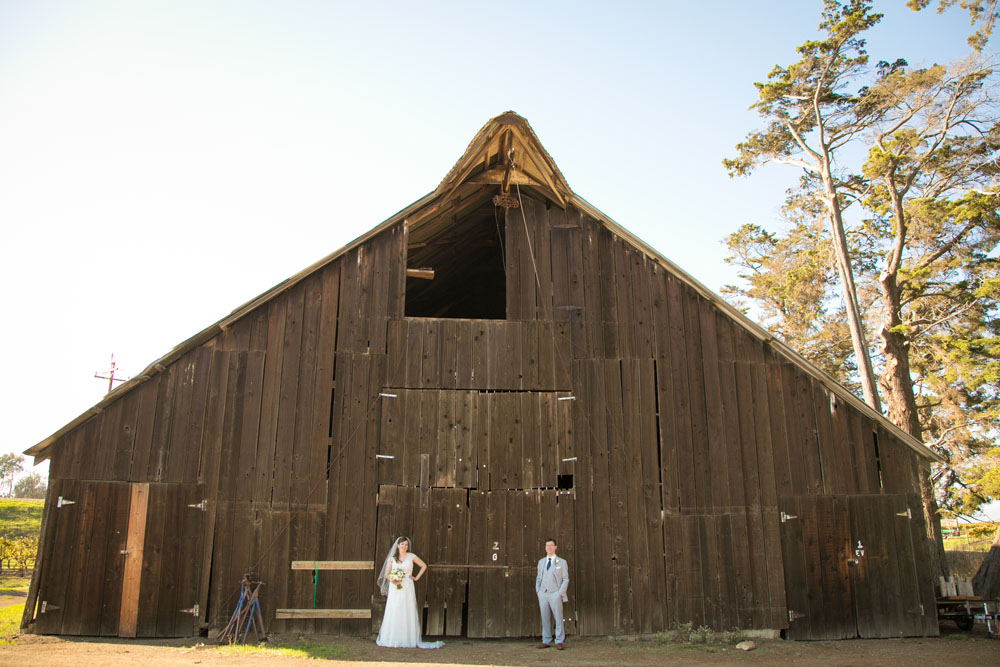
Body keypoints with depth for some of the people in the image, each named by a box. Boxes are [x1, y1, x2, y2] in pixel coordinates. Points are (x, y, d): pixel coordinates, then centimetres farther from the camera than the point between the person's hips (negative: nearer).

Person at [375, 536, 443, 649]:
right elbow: (387, 574, 6)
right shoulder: (392, 558, 8)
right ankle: (392, 640, 4)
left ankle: (409, 640, 1)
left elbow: (424, 566, 11)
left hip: (407, 588, -1)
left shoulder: (411, 556, 4)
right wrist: (392, 580, -12)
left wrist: (417, 578, 6)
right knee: (393, 613, -1)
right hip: (395, 589, 1)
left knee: (407, 613, -3)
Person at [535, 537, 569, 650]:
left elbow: (565, 579, 1)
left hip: (555, 594, -3)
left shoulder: (562, 562, 3)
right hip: (543, 594, 3)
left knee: (558, 618, -3)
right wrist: (537, 592, 7)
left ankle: (559, 641, 5)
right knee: (545, 619, 5)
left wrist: (560, 593, -8)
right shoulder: (541, 562, 15)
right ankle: (546, 641, 12)